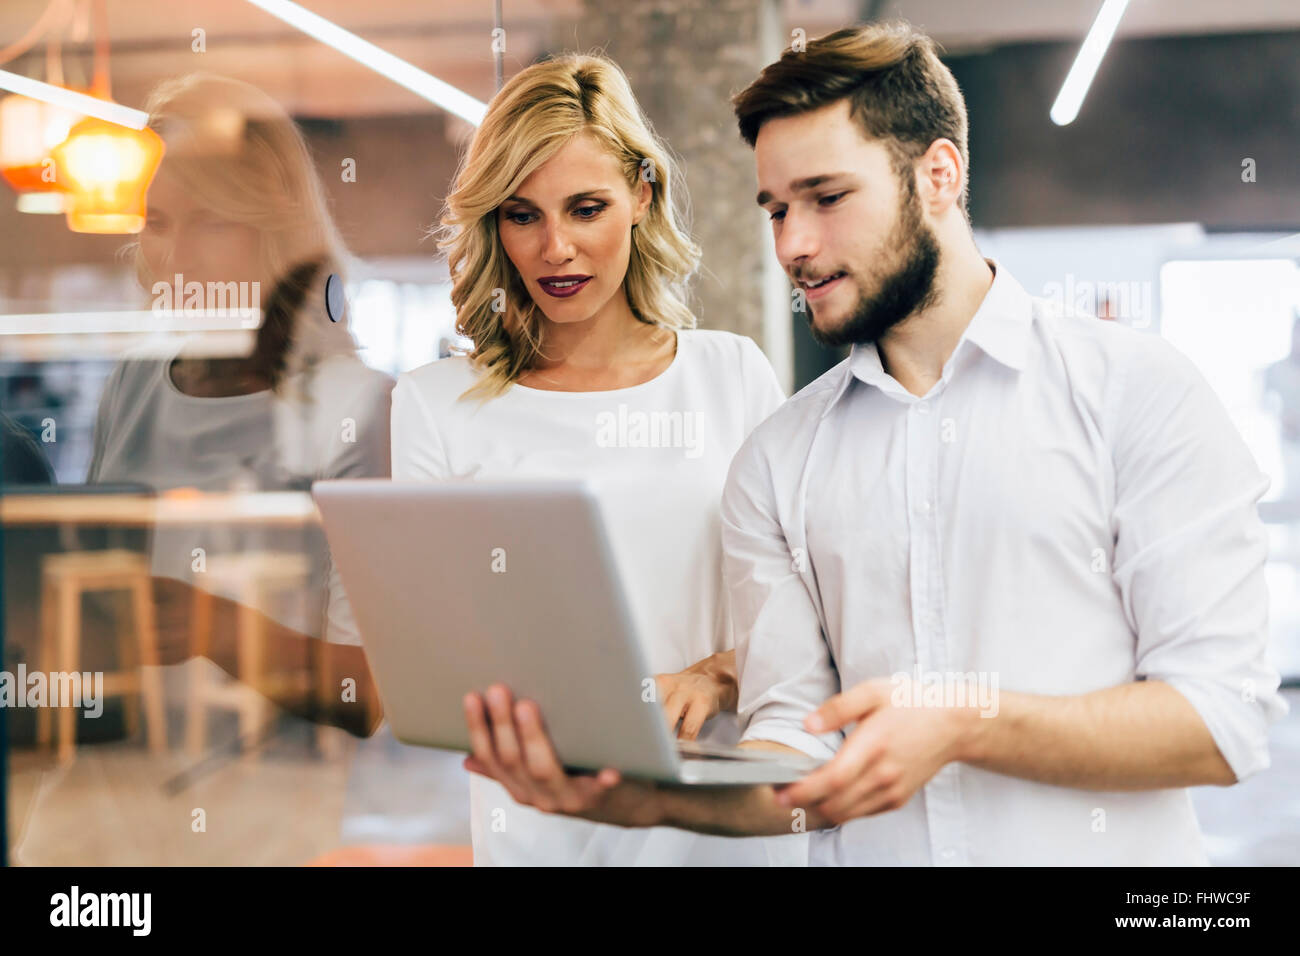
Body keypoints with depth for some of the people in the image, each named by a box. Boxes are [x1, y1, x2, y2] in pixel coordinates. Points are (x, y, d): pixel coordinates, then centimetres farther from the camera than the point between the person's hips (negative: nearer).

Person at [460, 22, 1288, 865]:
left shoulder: (1135, 390, 0)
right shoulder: (776, 466, 8)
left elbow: (1225, 718, -6)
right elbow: (797, 756, 2)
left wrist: (964, 723, -18)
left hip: (1100, 847, -2)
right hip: (872, 856, 2)